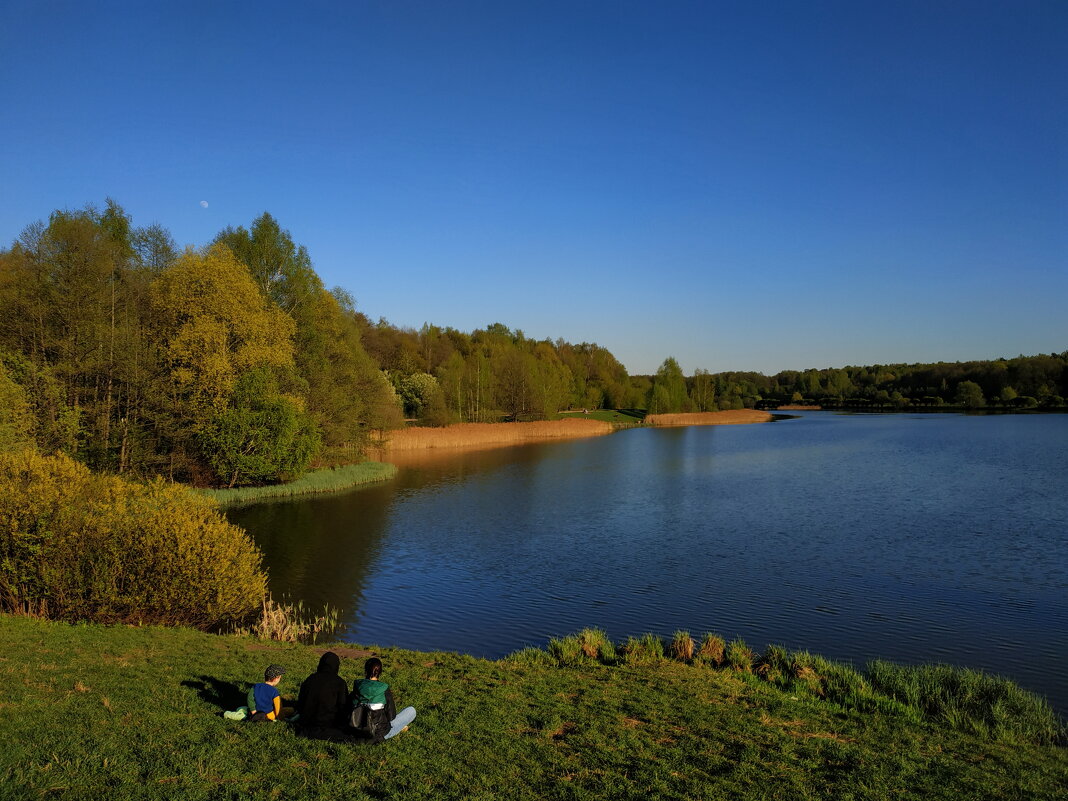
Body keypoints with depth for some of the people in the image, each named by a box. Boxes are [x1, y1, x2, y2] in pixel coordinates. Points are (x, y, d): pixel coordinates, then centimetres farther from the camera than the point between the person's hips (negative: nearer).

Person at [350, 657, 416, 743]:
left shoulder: (357, 685, -8)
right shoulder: (384, 689, -18)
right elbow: (391, 716, -11)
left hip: (358, 732, 4)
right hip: (379, 735, -4)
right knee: (411, 710, 8)